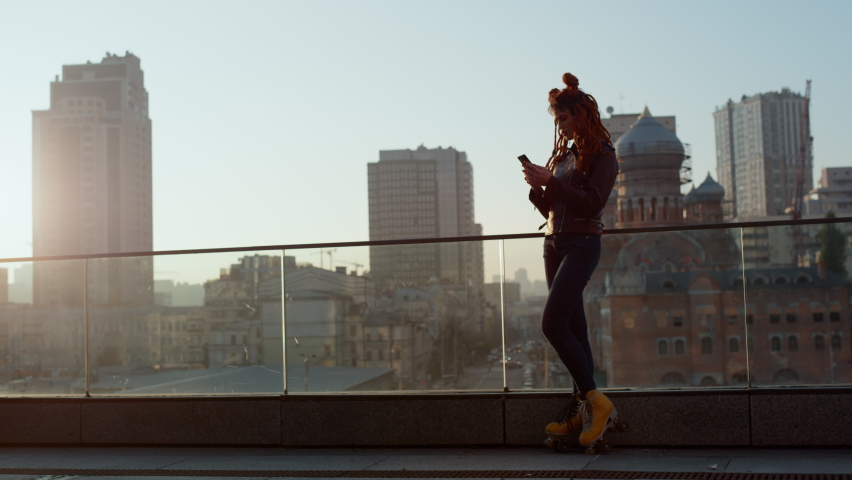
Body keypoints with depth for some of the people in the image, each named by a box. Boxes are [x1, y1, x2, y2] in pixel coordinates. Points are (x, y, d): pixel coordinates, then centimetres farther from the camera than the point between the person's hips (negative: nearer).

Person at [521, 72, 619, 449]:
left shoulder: (601, 154, -4)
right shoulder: (563, 153, 17)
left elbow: (592, 203, -16)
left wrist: (550, 181, -18)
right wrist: (538, 188, -1)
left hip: (581, 244, -8)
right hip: (554, 244, 8)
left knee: (553, 324, -19)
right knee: (574, 328, 7)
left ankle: (593, 400, -12)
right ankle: (582, 410, 9)